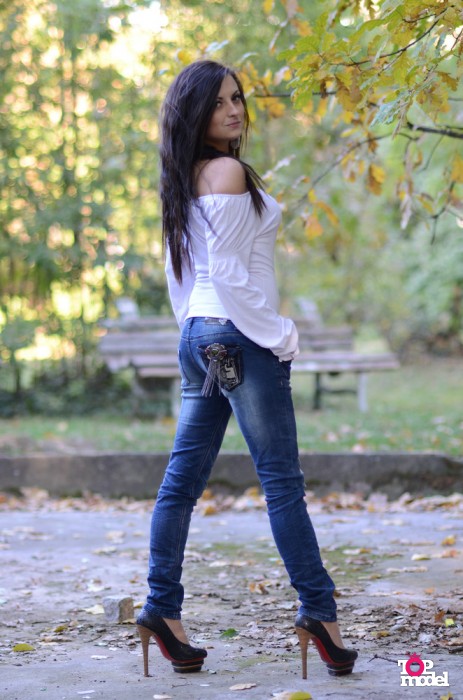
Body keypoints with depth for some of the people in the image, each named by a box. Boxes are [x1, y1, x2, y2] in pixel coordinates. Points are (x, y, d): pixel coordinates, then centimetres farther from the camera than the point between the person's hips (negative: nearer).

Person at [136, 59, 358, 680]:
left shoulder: (187, 180, 15)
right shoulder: (228, 171, -12)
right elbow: (227, 272, -18)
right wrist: (279, 336, -13)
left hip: (198, 338, 9)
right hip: (240, 338, -9)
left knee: (183, 477, 8)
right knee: (282, 481, -4)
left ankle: (163, 607, 10)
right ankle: (318, 610, 1)